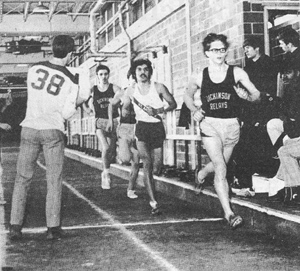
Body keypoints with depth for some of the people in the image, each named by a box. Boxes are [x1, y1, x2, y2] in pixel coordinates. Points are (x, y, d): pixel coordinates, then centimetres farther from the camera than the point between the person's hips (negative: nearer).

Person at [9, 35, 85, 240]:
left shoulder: (34, 69, 2)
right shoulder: (71, 80, -4)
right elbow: (66, 114, -7)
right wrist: (78, 101, 13)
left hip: (29, 129, 2)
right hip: (53, 131, -2)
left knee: (22, 179, 9)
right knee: (54, 181, 6)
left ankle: (15, 226, 7)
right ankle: (53, 227, 5)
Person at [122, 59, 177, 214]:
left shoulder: (159, 88, -2)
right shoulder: (131, 92, 4)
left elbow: (173, 104, 3)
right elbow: (124, 109, 21)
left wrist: (158, 111, -10)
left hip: (157, 127, 1)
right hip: (141, 127, -1)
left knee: (156, 167, 2)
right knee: (147, 163, -17)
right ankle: (153, 202, -19)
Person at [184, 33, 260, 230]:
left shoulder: (236, 73, -1)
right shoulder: (199, 77, 1)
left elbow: (257, 95, 2)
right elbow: (188, 95, 20)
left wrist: (247, 95, -21)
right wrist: (194, 110, 1)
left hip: (231, 125, 2)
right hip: (210, 125, -2)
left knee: (219, 165, 19)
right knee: (221, 168, -15)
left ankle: (201, 174, 55)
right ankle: (229, 214, -15)